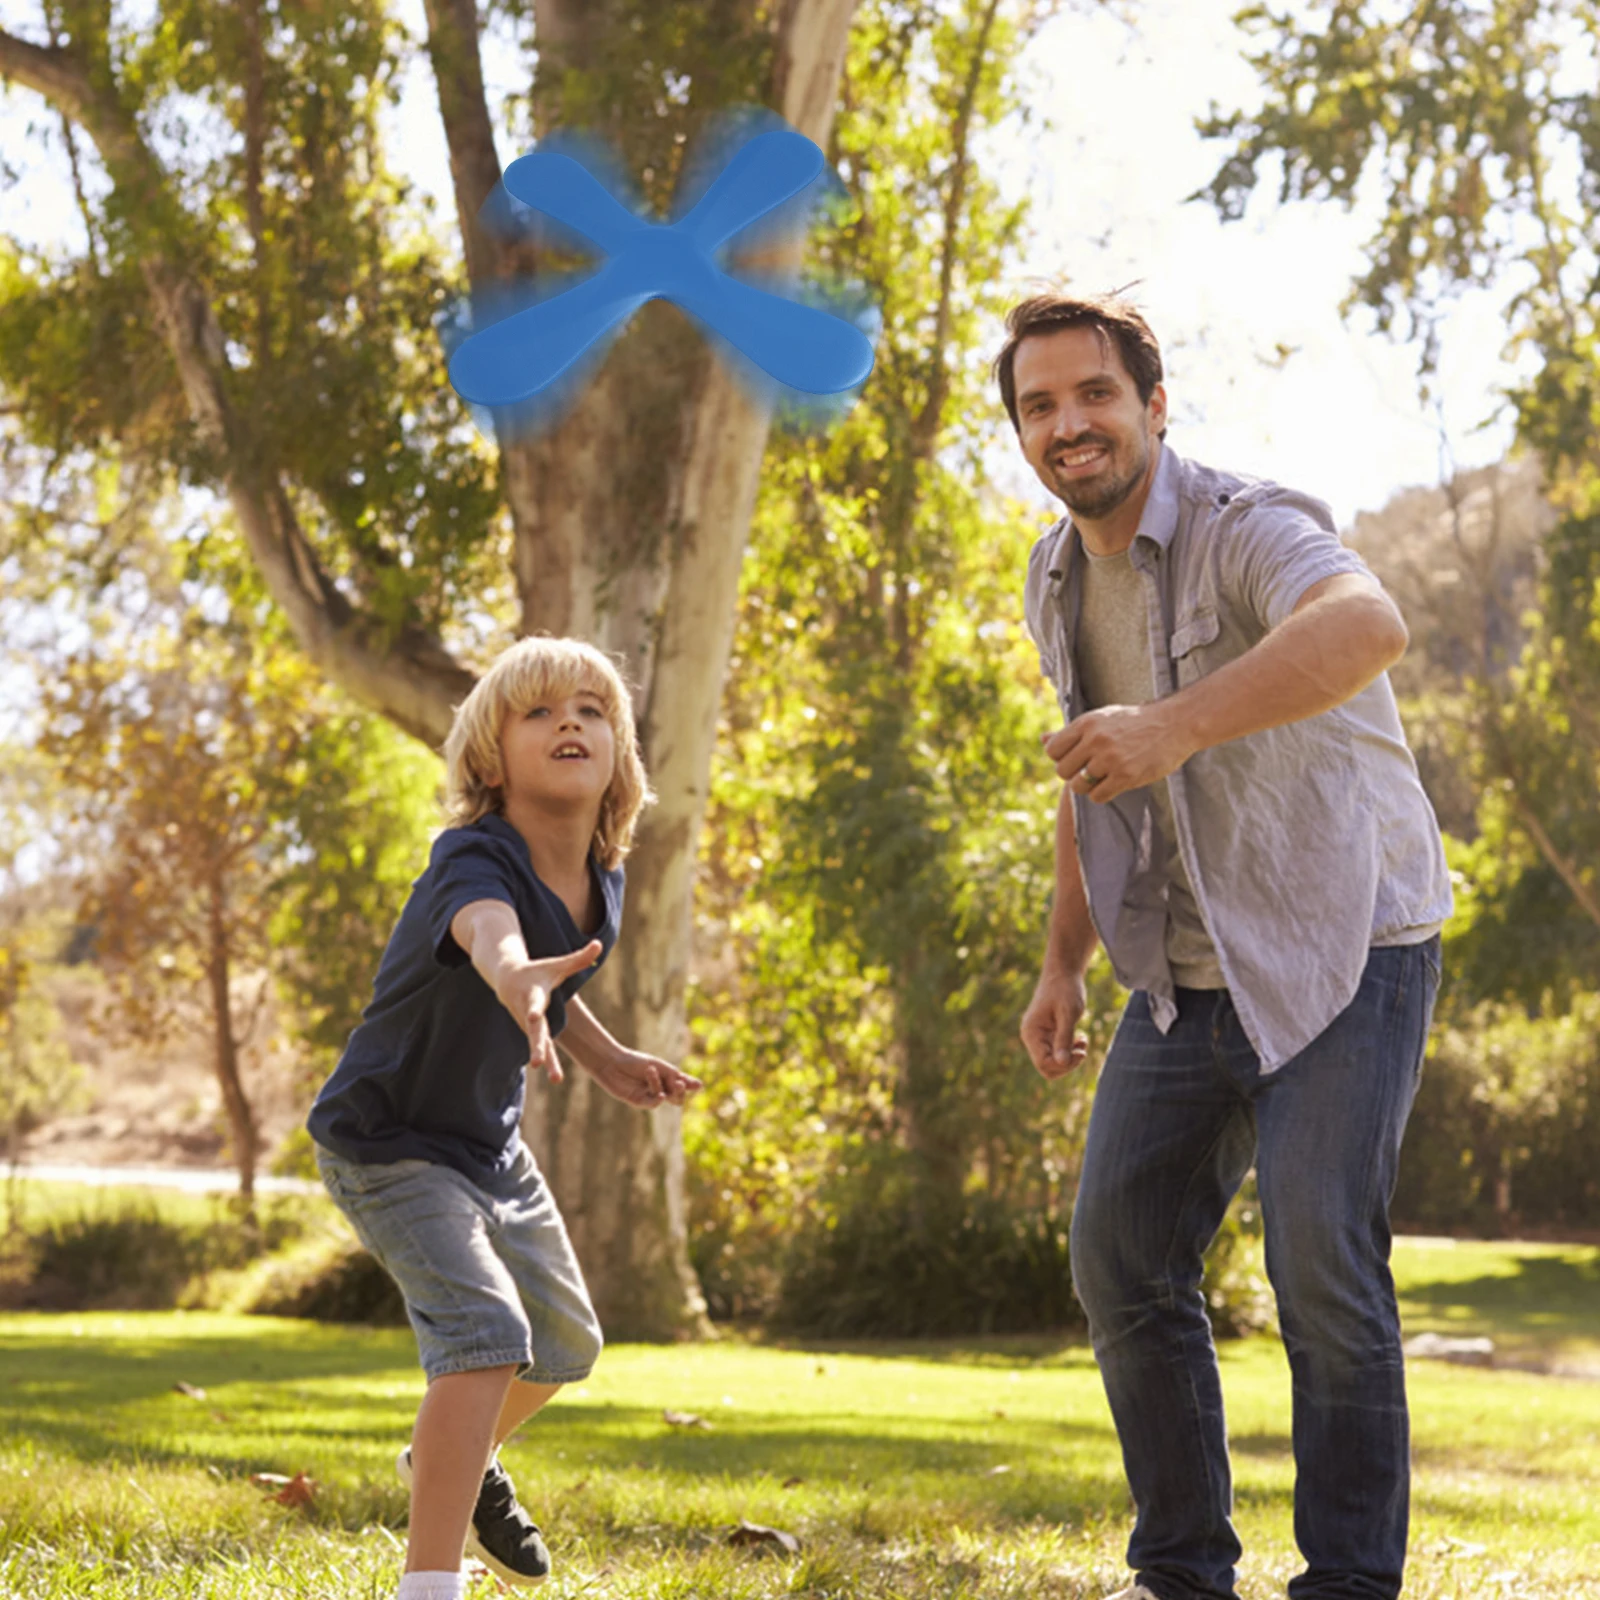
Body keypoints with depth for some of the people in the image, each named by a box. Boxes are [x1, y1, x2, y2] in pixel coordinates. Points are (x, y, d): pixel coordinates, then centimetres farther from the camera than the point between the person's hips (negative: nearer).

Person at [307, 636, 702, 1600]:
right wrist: (517, 977, -78)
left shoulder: (602, 884, -6)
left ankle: (456, 1460, 52)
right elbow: (488, 934, -57)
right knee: (486, 1332, -27)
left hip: (492, 1143, 8)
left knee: (567, 1346, 22)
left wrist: (609, 1060, 8)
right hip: (391, 1147, -8)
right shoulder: (473, 862, -31)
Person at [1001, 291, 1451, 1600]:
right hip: (1188, 977, 8)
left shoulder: (1247, 533, -19)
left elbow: (1368, 625, -43)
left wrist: (1177, 726, -52)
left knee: (1321, 1261, -17)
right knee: (1123, 1258, 5)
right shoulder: (1058, 583, 7)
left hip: (1344, 951, -8)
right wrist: (1064, 962, 18)